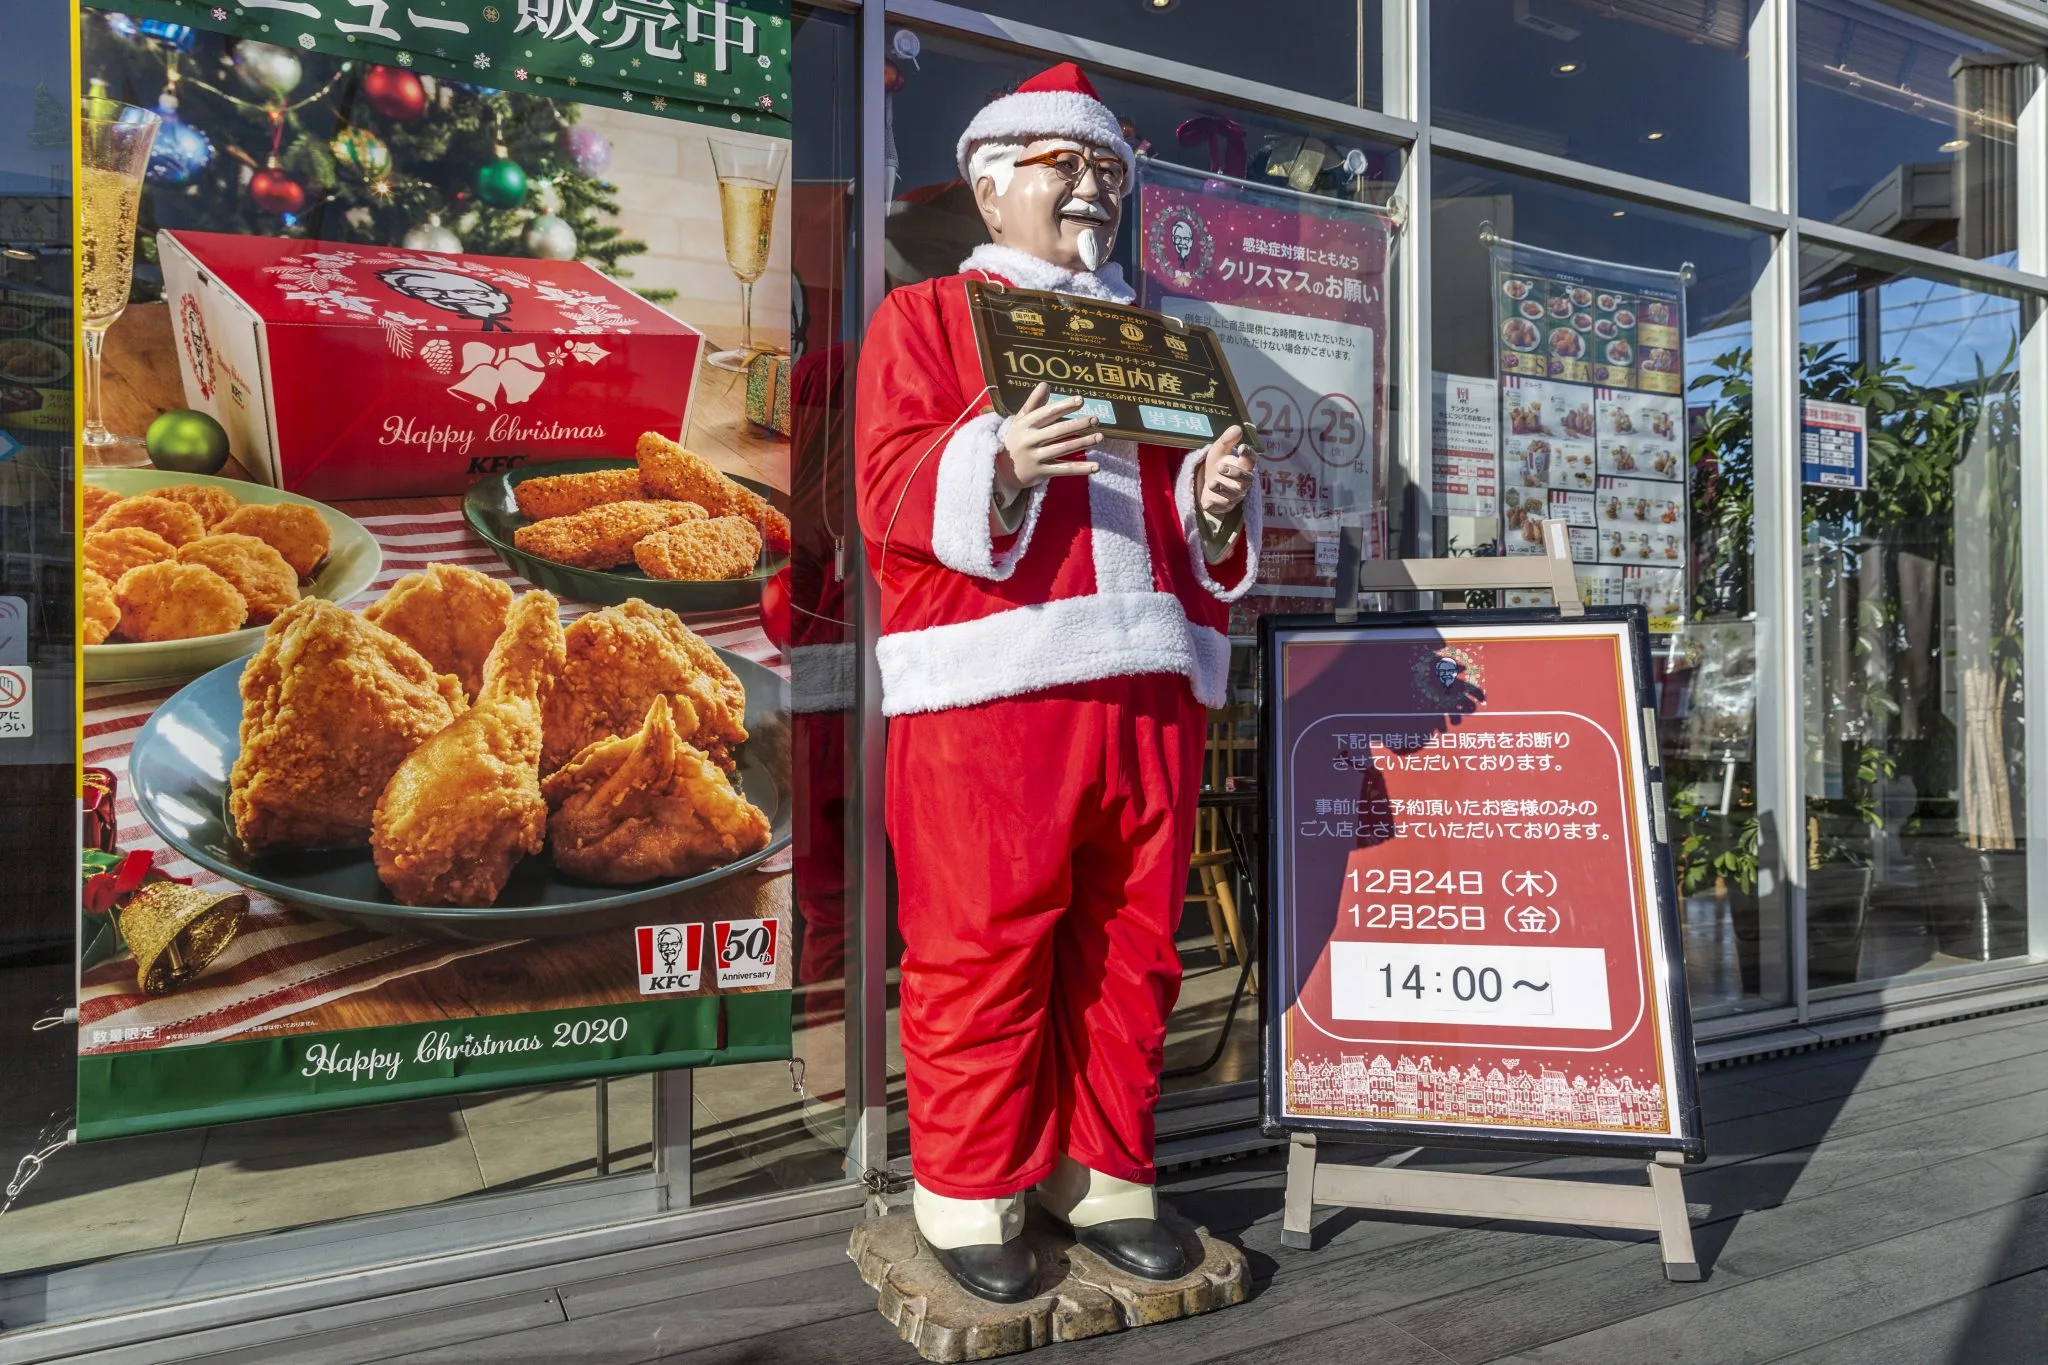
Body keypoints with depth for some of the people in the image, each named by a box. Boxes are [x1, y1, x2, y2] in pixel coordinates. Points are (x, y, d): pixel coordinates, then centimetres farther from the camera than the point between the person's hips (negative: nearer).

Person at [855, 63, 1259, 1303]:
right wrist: (1000, 467, -22)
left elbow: (1193, 539, 22)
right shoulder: (926, 316, 10)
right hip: (989, 685, -5)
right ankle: (970, 1198, 15)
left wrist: (1218, 505, -1)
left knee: (1132, 947, 8)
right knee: (985, 951, -2)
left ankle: (1108, 1177, 23)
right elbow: (894, 493, -4)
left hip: (1151, 679, 5)